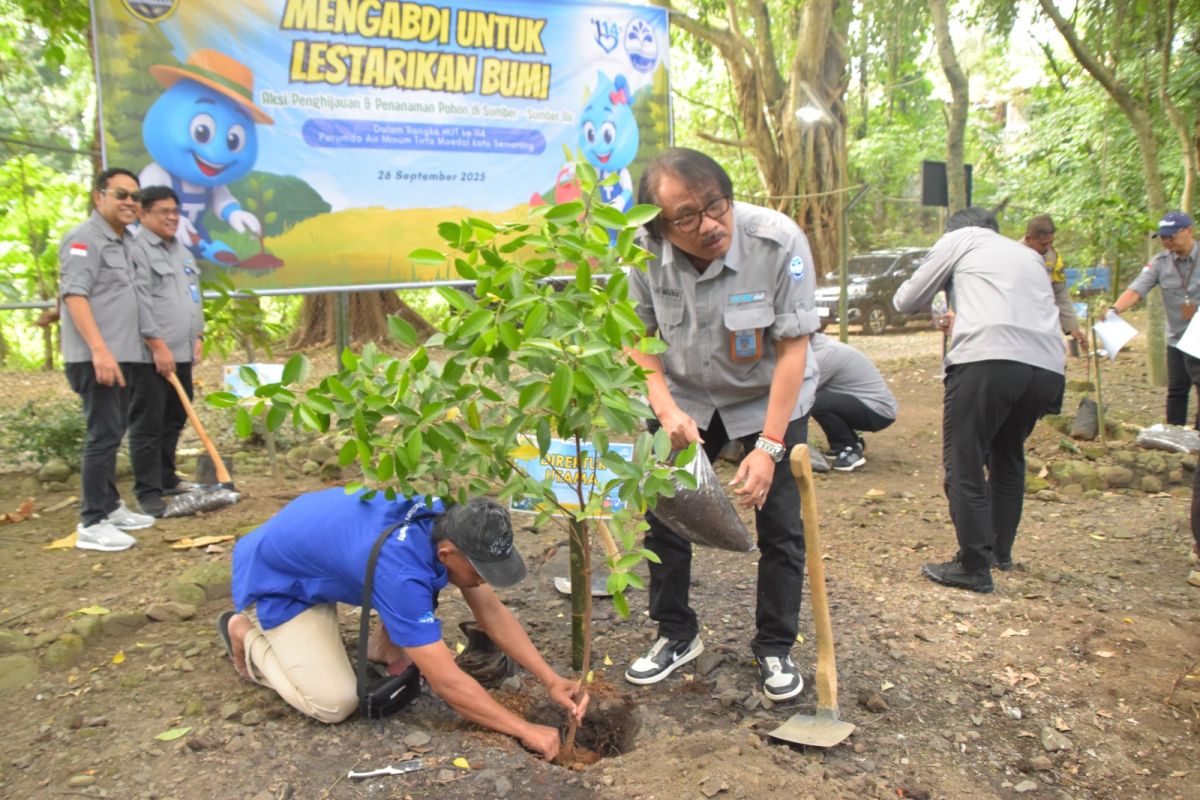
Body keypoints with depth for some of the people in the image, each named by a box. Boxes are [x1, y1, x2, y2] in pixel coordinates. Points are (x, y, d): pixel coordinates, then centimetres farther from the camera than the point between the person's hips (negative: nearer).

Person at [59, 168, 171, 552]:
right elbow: (74, 295, -21)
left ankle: (110, 506, 27)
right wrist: (99, 350, -30)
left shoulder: (124, 243, 19)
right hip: (94, 358, -9)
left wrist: (157, 343, 27)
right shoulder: (84, 238, -10)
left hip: (121, 356, 9)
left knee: (112, 434, 16)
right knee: (103, 435, -9)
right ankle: (91, 524, -3)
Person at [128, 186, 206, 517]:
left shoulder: (183, 251, 20)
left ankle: (166, 478, 28)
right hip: (149, 356, -8)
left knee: (174, 421, 15)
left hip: (182, 354, 8)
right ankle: (148, 492, 3)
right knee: (147, 426, -2)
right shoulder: (137, 251, -9)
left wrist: (198, 336, 12)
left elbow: (194, 296, 24)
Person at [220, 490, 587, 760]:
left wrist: (551, 679, -15)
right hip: (275, 580, -7)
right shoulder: (400, 569, -40)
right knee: (336, 703, -13)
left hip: (319, 549, 8)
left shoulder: (449, 523, -17)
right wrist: (525, 730, -28)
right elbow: (445, 682, -36)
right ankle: (247, 636, 7)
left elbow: (492, 612, -8)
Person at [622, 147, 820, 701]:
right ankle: (676, 635, 25)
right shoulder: (647, 251, -20)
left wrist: (769, 446, -27)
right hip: (685, 397, 3)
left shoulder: (778, 241, -29)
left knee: (780, 525, -1)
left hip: (769, 397, -2)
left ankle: (775, 648, 20)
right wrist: (666, 409, -18)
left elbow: (793, 349, -24)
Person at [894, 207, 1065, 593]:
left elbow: (906, 301, 16)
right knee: (1007, 457, 24)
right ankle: (1000, 551, 35)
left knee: (963, 465, 3)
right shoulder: (1029, 254, 32)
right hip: (1048, 368, 7)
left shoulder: (958, 239, 15)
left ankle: (974, 567, 5)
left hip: (989, 361, -7)